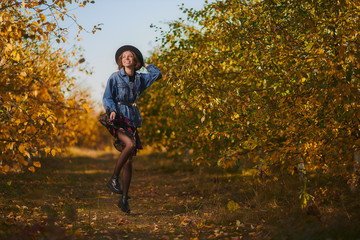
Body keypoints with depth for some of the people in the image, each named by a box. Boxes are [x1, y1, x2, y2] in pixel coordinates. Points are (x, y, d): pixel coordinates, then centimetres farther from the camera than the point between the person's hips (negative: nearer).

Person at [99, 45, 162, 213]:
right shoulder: (115, 77, 1)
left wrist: (146, 65, 26)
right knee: (131, 144, -32)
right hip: (117, 118, -5)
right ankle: (113, 179, -20)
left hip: (132, 119, 5)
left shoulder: (139, 78, 13)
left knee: (129, 160, 1)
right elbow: (107, 98, -1)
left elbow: (157, 75, 22)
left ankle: (124, 199, 6)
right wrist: (111, 110, -18)